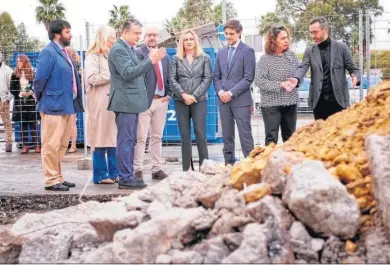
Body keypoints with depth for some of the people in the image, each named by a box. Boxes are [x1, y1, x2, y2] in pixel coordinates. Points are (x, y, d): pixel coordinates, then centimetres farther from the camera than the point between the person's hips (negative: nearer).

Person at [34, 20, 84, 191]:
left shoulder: (63, 52, 15)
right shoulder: (49, 53, -12)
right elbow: (40, 78, -14)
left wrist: (74, 103, 13)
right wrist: (41, 99, -3)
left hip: (67, 105, 9)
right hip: (54, 106, -9)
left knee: (62, 145, 14)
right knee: (51, 145, -2)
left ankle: (58, 177, 23)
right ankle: (51, 181, 4)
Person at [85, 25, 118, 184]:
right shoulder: (93, 56, -2)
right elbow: (92, 78, -14)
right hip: (100, 103, -7)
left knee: (114, 137, 7)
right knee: (100, 138, -3)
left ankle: (114, 173, 13)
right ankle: (100, 175, 3)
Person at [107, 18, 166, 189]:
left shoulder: (129, 49, 18)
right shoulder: (118, 49, -12)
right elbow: (128, 73, -22)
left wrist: (151, 60, 10)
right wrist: (150, 60, -24)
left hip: (131, 102, 10)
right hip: (125, 102, -10)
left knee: (130, 141, 12)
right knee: (126, 141, -7)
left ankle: (128, 176, 19)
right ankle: (125, 179, -4)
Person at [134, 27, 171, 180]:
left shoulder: (164, 55, 17)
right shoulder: (138, 53, -2)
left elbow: (169, 77, 18)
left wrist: (168, 95, 7)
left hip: (161, 101, 6)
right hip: (145, 100, -6)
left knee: (157, 137, 11)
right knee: (141, 137, -4)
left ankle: (157, 169, 17)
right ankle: (138, 170, 2)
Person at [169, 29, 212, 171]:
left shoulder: (204, 58, 7)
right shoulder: (176, 59, 9)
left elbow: (208, 78, 0)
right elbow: (172, 79, 3)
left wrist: (195, 95, -10)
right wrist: (183, 94, -10)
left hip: (199, 100, -1)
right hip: (181, 101, 1)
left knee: (200, 134, -7)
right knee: (185, 136, 3)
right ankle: (187, 168, 8)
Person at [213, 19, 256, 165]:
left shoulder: (247, 51, -3)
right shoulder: (221, 52, 14)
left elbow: (248, 78, -10)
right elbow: (216, 76, 15)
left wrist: (231, 93, -14)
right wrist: (220, 91, -4)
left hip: (241, 100, -5)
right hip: (223, 100, 5)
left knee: (245, 135, -4)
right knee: (227, 136, 8)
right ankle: (229, 165, 15)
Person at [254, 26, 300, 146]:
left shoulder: (291, 55, 5)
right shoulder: (265, 59, -10)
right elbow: (258, 81, -16)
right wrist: (280, 85, -21)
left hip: (290, 102, 5)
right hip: (271, 104, -5)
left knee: (290, 136, 14)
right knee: (271, 137, -3)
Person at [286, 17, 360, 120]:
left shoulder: (341, 47, 2)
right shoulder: (310, 51, 7)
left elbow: (353, 68, 3)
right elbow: (302, 67, -7)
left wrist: (355, 77, -21)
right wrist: (296, 79, -30)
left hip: (338, 99, -2)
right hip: (319, 101, 2)